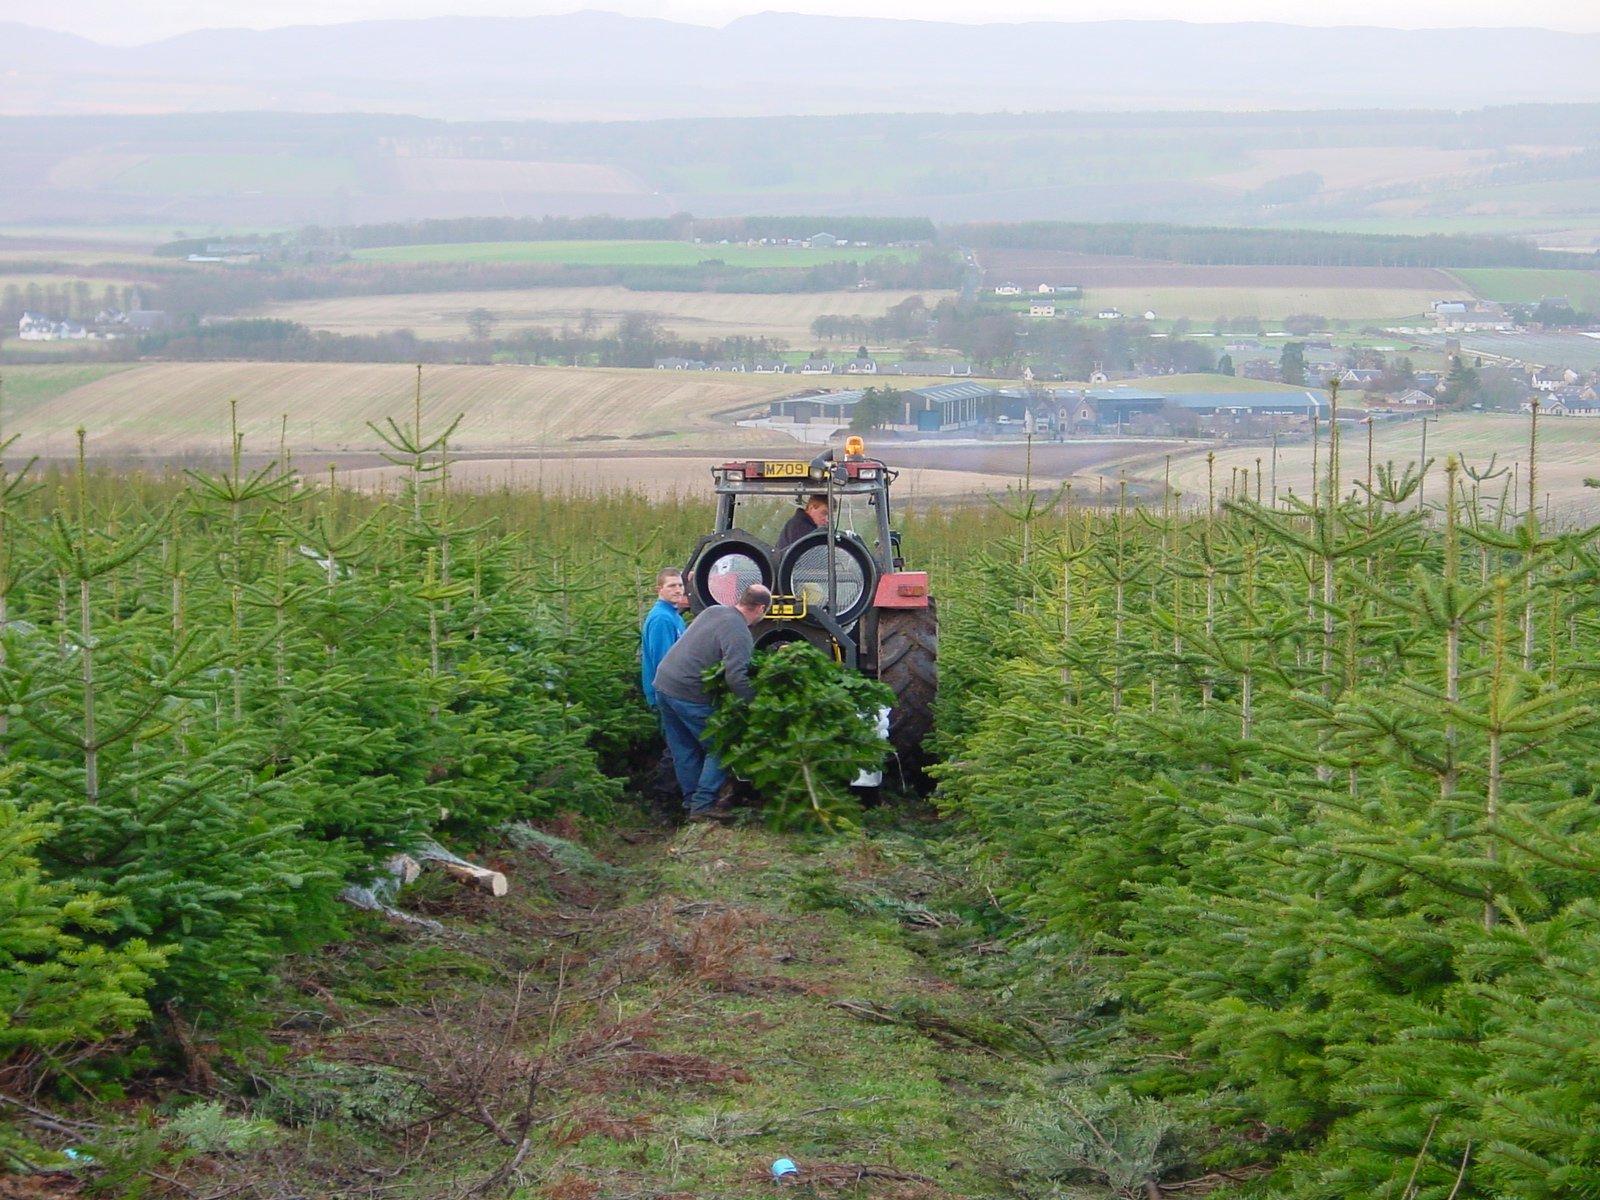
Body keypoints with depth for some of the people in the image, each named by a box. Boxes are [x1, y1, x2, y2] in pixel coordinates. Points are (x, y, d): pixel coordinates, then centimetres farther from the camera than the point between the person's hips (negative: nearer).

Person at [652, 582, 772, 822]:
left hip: (664, 683, 9)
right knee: (719, 750, 3)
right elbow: (736, 678, -28)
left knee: (684, 752, 17)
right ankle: (703, 805, -1)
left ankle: (692, 801, 24)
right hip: (689, 694, -8)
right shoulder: (739, 634, -17)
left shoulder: (713, 611, 10)